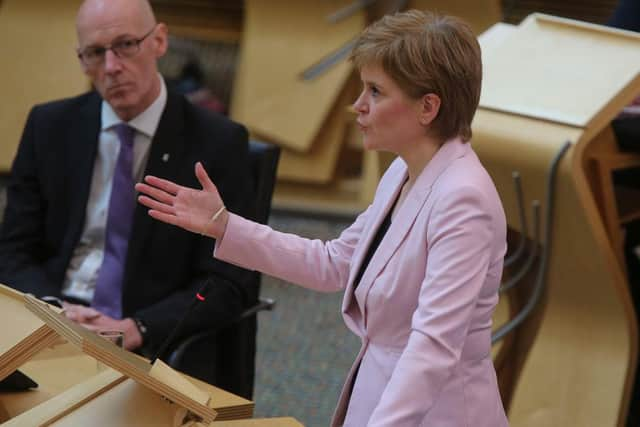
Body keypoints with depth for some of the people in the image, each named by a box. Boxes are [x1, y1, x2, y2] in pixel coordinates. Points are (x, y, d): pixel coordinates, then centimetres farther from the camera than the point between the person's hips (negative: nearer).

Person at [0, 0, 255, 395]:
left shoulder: (218, 142, -3)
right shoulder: (50, 127, 7)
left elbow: (228, 285, -4)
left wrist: (136, 329, -19)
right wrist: (55, 309, -14)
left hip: (158, 345, -2)